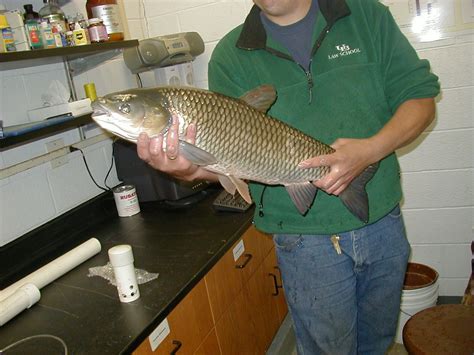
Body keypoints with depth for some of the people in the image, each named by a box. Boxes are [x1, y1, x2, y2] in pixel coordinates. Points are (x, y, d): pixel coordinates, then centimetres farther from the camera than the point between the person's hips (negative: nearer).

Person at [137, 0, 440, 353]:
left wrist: (371, 150, -20)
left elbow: (420, 96, -1)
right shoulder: (231, 55, -4)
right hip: (307, 241, -2)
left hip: (383, 221, 3)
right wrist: (194, 169, -31)